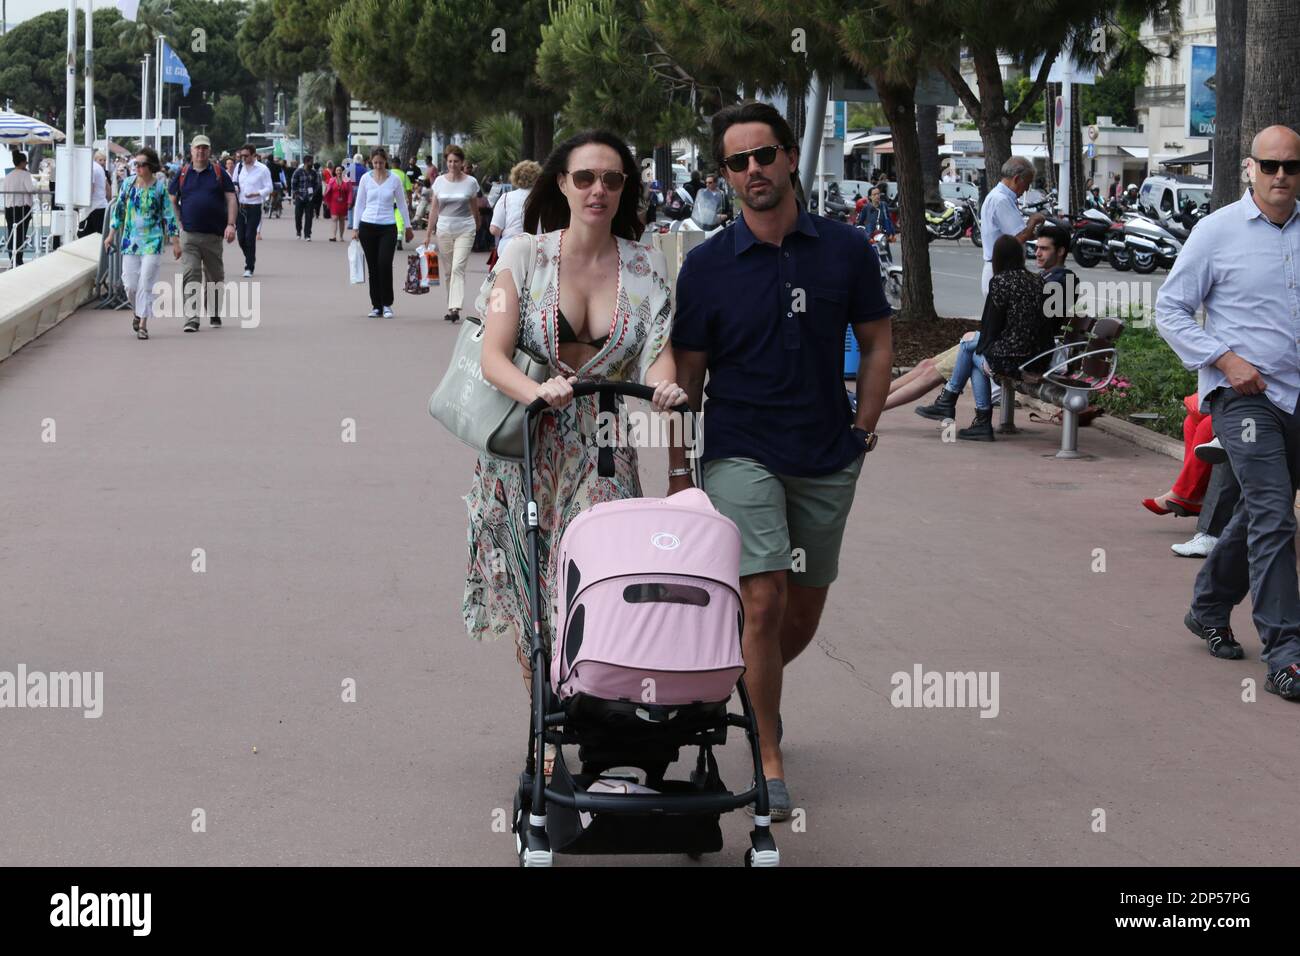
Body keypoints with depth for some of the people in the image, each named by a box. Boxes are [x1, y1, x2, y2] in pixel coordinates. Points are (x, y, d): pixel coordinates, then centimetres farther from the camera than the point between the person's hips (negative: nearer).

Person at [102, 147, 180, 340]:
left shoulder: (160, 187, -5)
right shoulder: (128, 183, 4)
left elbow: (169, 215, -2)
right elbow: (119, 209, 13)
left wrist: (175, 241, -3)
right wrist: (111, 235, 14)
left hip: (152, 242, -3)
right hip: (131, 241, 3)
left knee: (145, 284, -8)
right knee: (130, 284, 1)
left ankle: (143, 324, -2)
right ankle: (137, 312, 29)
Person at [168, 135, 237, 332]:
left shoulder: (219, 173, 6)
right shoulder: (183, 174, 7)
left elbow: (231, 199, 3)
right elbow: (172, 201, 14)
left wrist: (230, 224, -8)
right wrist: (178, 223, 2)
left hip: (213, 234, 1)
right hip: (189, 235, -1)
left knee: (215, 276, 11)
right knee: (191, 275, -11)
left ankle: (214, 314, 28)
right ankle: (192, 319, -14)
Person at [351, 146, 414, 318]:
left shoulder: (394, 179, 0)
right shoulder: (366, 178, 3)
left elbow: (401, 204, 9)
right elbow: (359, 204, 8)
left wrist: (408, 226, 11)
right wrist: (356, 227, 4)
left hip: (388, 227, -2)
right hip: (368, 226, 2)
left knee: (385, 264, -14)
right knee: (373, 267, 4)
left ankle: (387, 304, -2)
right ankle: (376, 306, 11)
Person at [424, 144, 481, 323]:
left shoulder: (470, 182, 0)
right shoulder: (440, 181, 4)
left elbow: (474, 208, 9)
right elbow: (434, 209, 7)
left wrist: (477, 227, 15)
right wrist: (428, 234, 5)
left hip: (465, 230, -3)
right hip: (444, 229, 3)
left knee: (458, 268, -15)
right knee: (447, 271, 7)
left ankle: (455, 308, -23)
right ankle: (451, 307, 18)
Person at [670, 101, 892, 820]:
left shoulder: (845, 249, 1)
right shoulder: (707, 264, -3)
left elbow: (877, 343, 11)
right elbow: (686, 377, 2)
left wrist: (863, 430, 1)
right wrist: (677, 472, 1)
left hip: (827, 461, 3)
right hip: (741, 454, -3)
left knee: (804, 617, 12)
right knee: (766, 604, -15)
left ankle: (756, 687, 43)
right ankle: (770, 758, -1)